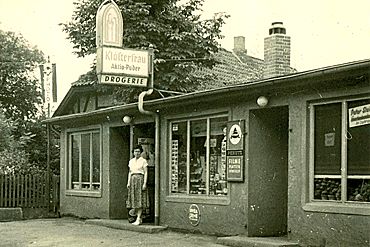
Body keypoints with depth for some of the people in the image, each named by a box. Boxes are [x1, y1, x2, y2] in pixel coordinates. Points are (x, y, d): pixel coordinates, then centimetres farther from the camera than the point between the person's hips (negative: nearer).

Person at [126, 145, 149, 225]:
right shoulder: (131, 161, 14)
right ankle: (139, 218, 11)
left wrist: (144, 183, -13)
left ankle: (138, 219, -9)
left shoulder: (143, 161, -2)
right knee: (134, 200, 4)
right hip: (133, 179, 6)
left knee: (140, 199, -8)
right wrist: (128, 182, 10)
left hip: (140, 179, -6)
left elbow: (146, 173, -5)